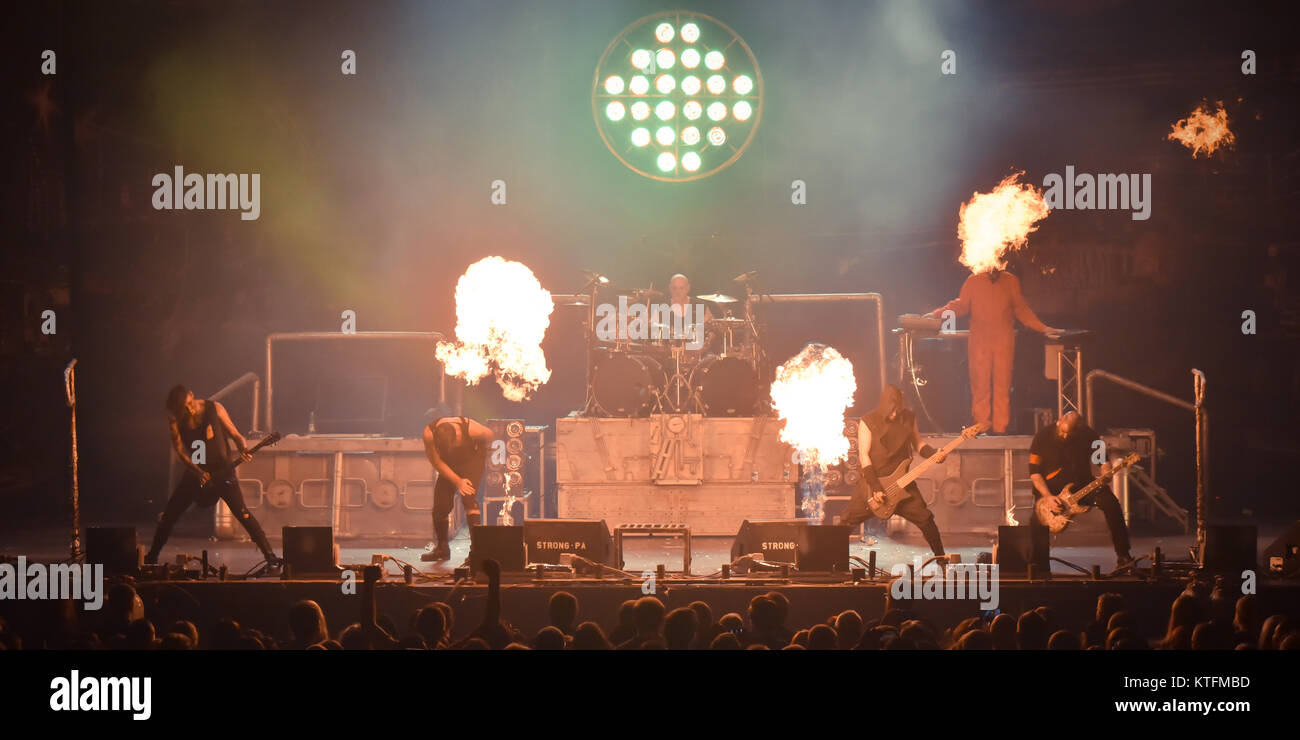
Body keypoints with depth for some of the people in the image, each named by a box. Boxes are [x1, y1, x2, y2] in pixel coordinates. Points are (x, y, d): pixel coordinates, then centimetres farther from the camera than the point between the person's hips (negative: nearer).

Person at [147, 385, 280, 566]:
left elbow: (234, 434, -4)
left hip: (222, 470, -3)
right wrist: (197, 471, -20)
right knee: (169, 515, 3)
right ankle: (151, 556, 22)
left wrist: (243, 448, -25)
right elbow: (179, 449, -7)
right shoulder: (176, 420, -3)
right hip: (195, 471, 3)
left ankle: (270, 557, -16)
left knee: (241, 512, -18)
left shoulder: (214, 409, -8)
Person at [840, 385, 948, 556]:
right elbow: (864, 455, -11)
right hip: (873, 481, -3)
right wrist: (875, 488, -17)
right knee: (848, 521, -4)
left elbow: (918, 445, 13)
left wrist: (933, 454, -10)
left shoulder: (908, 418, 3)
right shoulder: (868, 422, -9)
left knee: (925, 520, -2)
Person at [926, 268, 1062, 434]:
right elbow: (960, 306, 10)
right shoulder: (973, 281, 9)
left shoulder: (1011, 281, 10)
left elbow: (1022, 310, 13)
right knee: (979, 385, -5)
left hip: (1004, 341, 0)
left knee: (1003, 386, -4)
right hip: (979, 342, 0)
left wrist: (1043, 328, 8)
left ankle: (1001, 429, -1)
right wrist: (936, 314, -1)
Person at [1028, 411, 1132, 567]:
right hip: (1050, 489, -2)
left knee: (1110, 503, -22)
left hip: (1081, 484, 2)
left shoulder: (1088, 435, -7)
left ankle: (1123, 555, -14)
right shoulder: (1043, 437, -12)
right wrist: (1048, 497, -20)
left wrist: (1105, 471, -19)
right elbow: (1034, 471, -9)